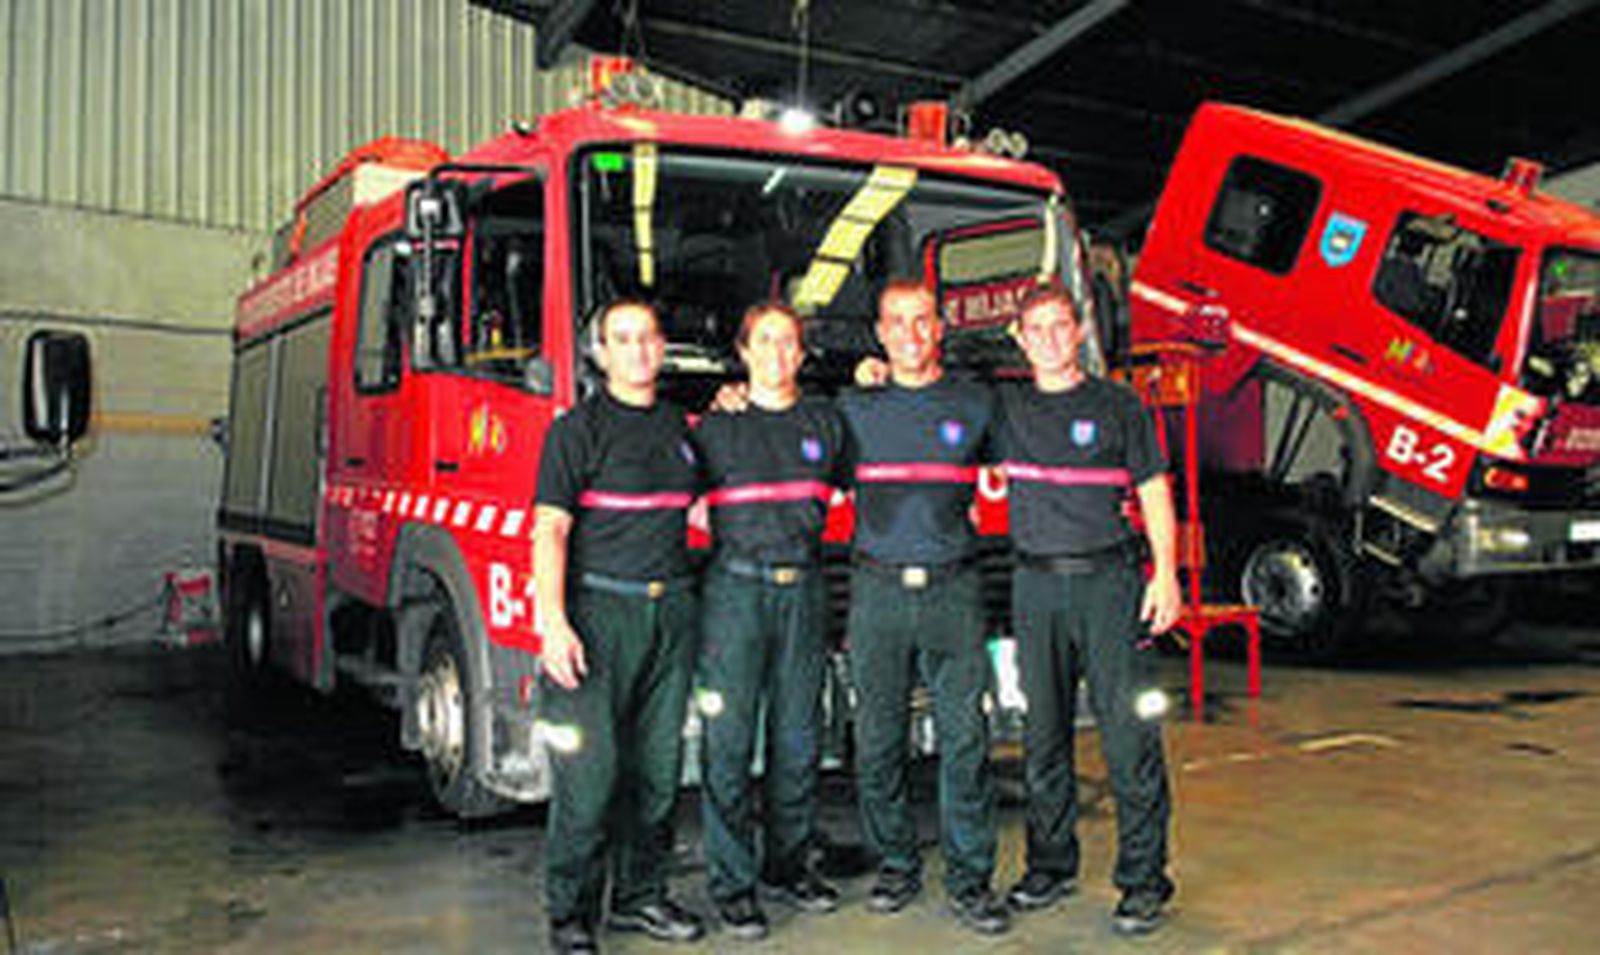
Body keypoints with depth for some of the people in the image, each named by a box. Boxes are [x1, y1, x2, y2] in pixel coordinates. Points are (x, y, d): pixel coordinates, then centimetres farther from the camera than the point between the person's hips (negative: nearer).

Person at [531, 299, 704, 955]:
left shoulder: (681, 428, 15)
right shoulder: (578, 430, -2)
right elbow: (550, 530, -8)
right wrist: (553, 623, -19)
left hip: (670, 611, 5)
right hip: (599, 611, -5)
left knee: (658, 764, 10)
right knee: (589, 768, -6)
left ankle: (641, 895, 23)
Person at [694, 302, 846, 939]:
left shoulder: (824, 422, 11)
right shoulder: (716, 426, 2)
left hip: (803, 592, 3)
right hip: (736, 591, -3)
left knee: (798, 736, 10)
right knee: (729, 742, -2)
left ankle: (788, 863, 24)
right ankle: (730, 882, 7)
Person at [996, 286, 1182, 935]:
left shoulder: (1117, 406, 5)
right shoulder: (1004, 408, 11)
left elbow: (1153, 492, 5)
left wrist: (1166, 575, -5)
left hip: (1106, 579, -3)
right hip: (1035, 584, 3)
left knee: (1128, 733, -4)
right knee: (1043, 733, 9)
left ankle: (1143, 879, 5)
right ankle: (1051, 864, 22)